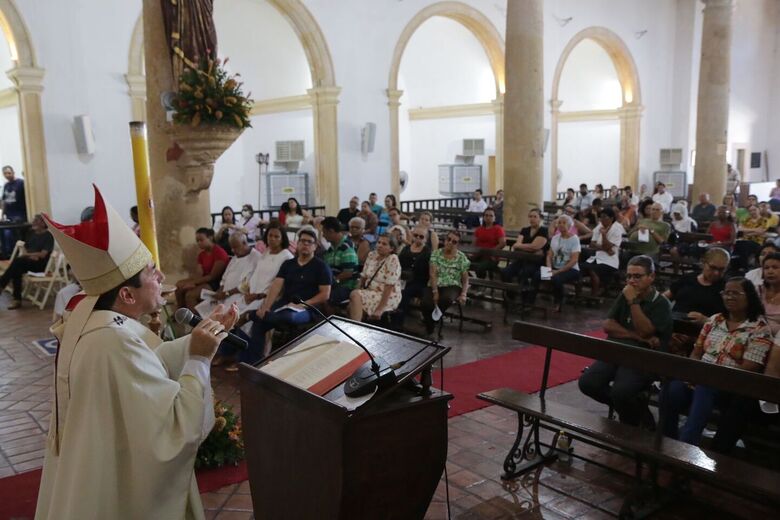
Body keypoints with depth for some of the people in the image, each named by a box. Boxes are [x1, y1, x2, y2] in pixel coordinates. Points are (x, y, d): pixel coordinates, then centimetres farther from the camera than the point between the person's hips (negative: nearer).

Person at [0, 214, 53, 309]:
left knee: (18, 261, -30)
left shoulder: (48, 236, -8)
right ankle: (17, 300, -25)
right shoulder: (31, 232, 13)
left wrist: (26, 254, -12)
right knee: (17, 270, -27)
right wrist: (30, 255, -8)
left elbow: (42, 254, -15)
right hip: (29, 261, 6)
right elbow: (25, 248, 13)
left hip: (41, 263, -6)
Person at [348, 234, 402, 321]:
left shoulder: (392, 260, -16)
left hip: (388, 297, -6)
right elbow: (363, 276, 10)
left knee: (354, 295, -26)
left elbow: (389, 287, -20)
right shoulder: (371, 255, 5)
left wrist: (380, 309, -24)